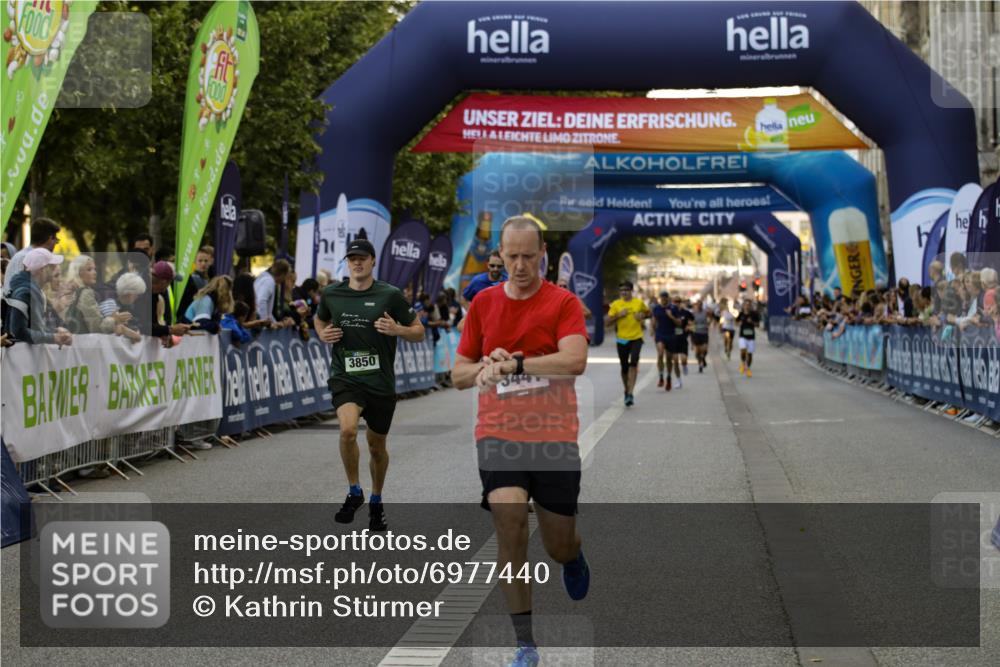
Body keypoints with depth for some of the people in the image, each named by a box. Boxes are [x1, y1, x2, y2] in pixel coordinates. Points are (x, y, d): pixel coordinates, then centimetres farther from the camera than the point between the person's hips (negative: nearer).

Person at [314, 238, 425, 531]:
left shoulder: (390, 295, -4)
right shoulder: (331, 293, 2)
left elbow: (418, 333, 2)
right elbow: (319, 319, 24)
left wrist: (396, 329, -18)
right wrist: (322, 334, 2)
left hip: (381, 382, 0)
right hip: (345, 378, 0)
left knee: (377, 446, 13)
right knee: (348, 429, -27)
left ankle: (376, 501, 38)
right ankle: (354, 492, -5)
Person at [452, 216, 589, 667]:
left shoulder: (563, 303, -3)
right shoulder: (483, 304, 7)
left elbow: (574, 361, -20)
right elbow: (458, 374, 11)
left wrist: (514, 364, -26)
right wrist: (486, 365, -10)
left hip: (555, 438, -1)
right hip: (499, 436, 1)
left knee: (559, 547, 6)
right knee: (510, 523, -18)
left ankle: (573, 555, 47)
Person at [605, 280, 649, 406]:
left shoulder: (639, 303, 1)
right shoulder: (615, 304, 0)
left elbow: (649, 314, 18)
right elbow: (608, 323, -1)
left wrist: (643, 316, -4)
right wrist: (618, 315, -16)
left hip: (636, 338, -1)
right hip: (622, 339, 1)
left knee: (633, 363, -20)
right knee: (624, 368, 11)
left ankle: (630, 394, -23)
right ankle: (627, 391, 33)